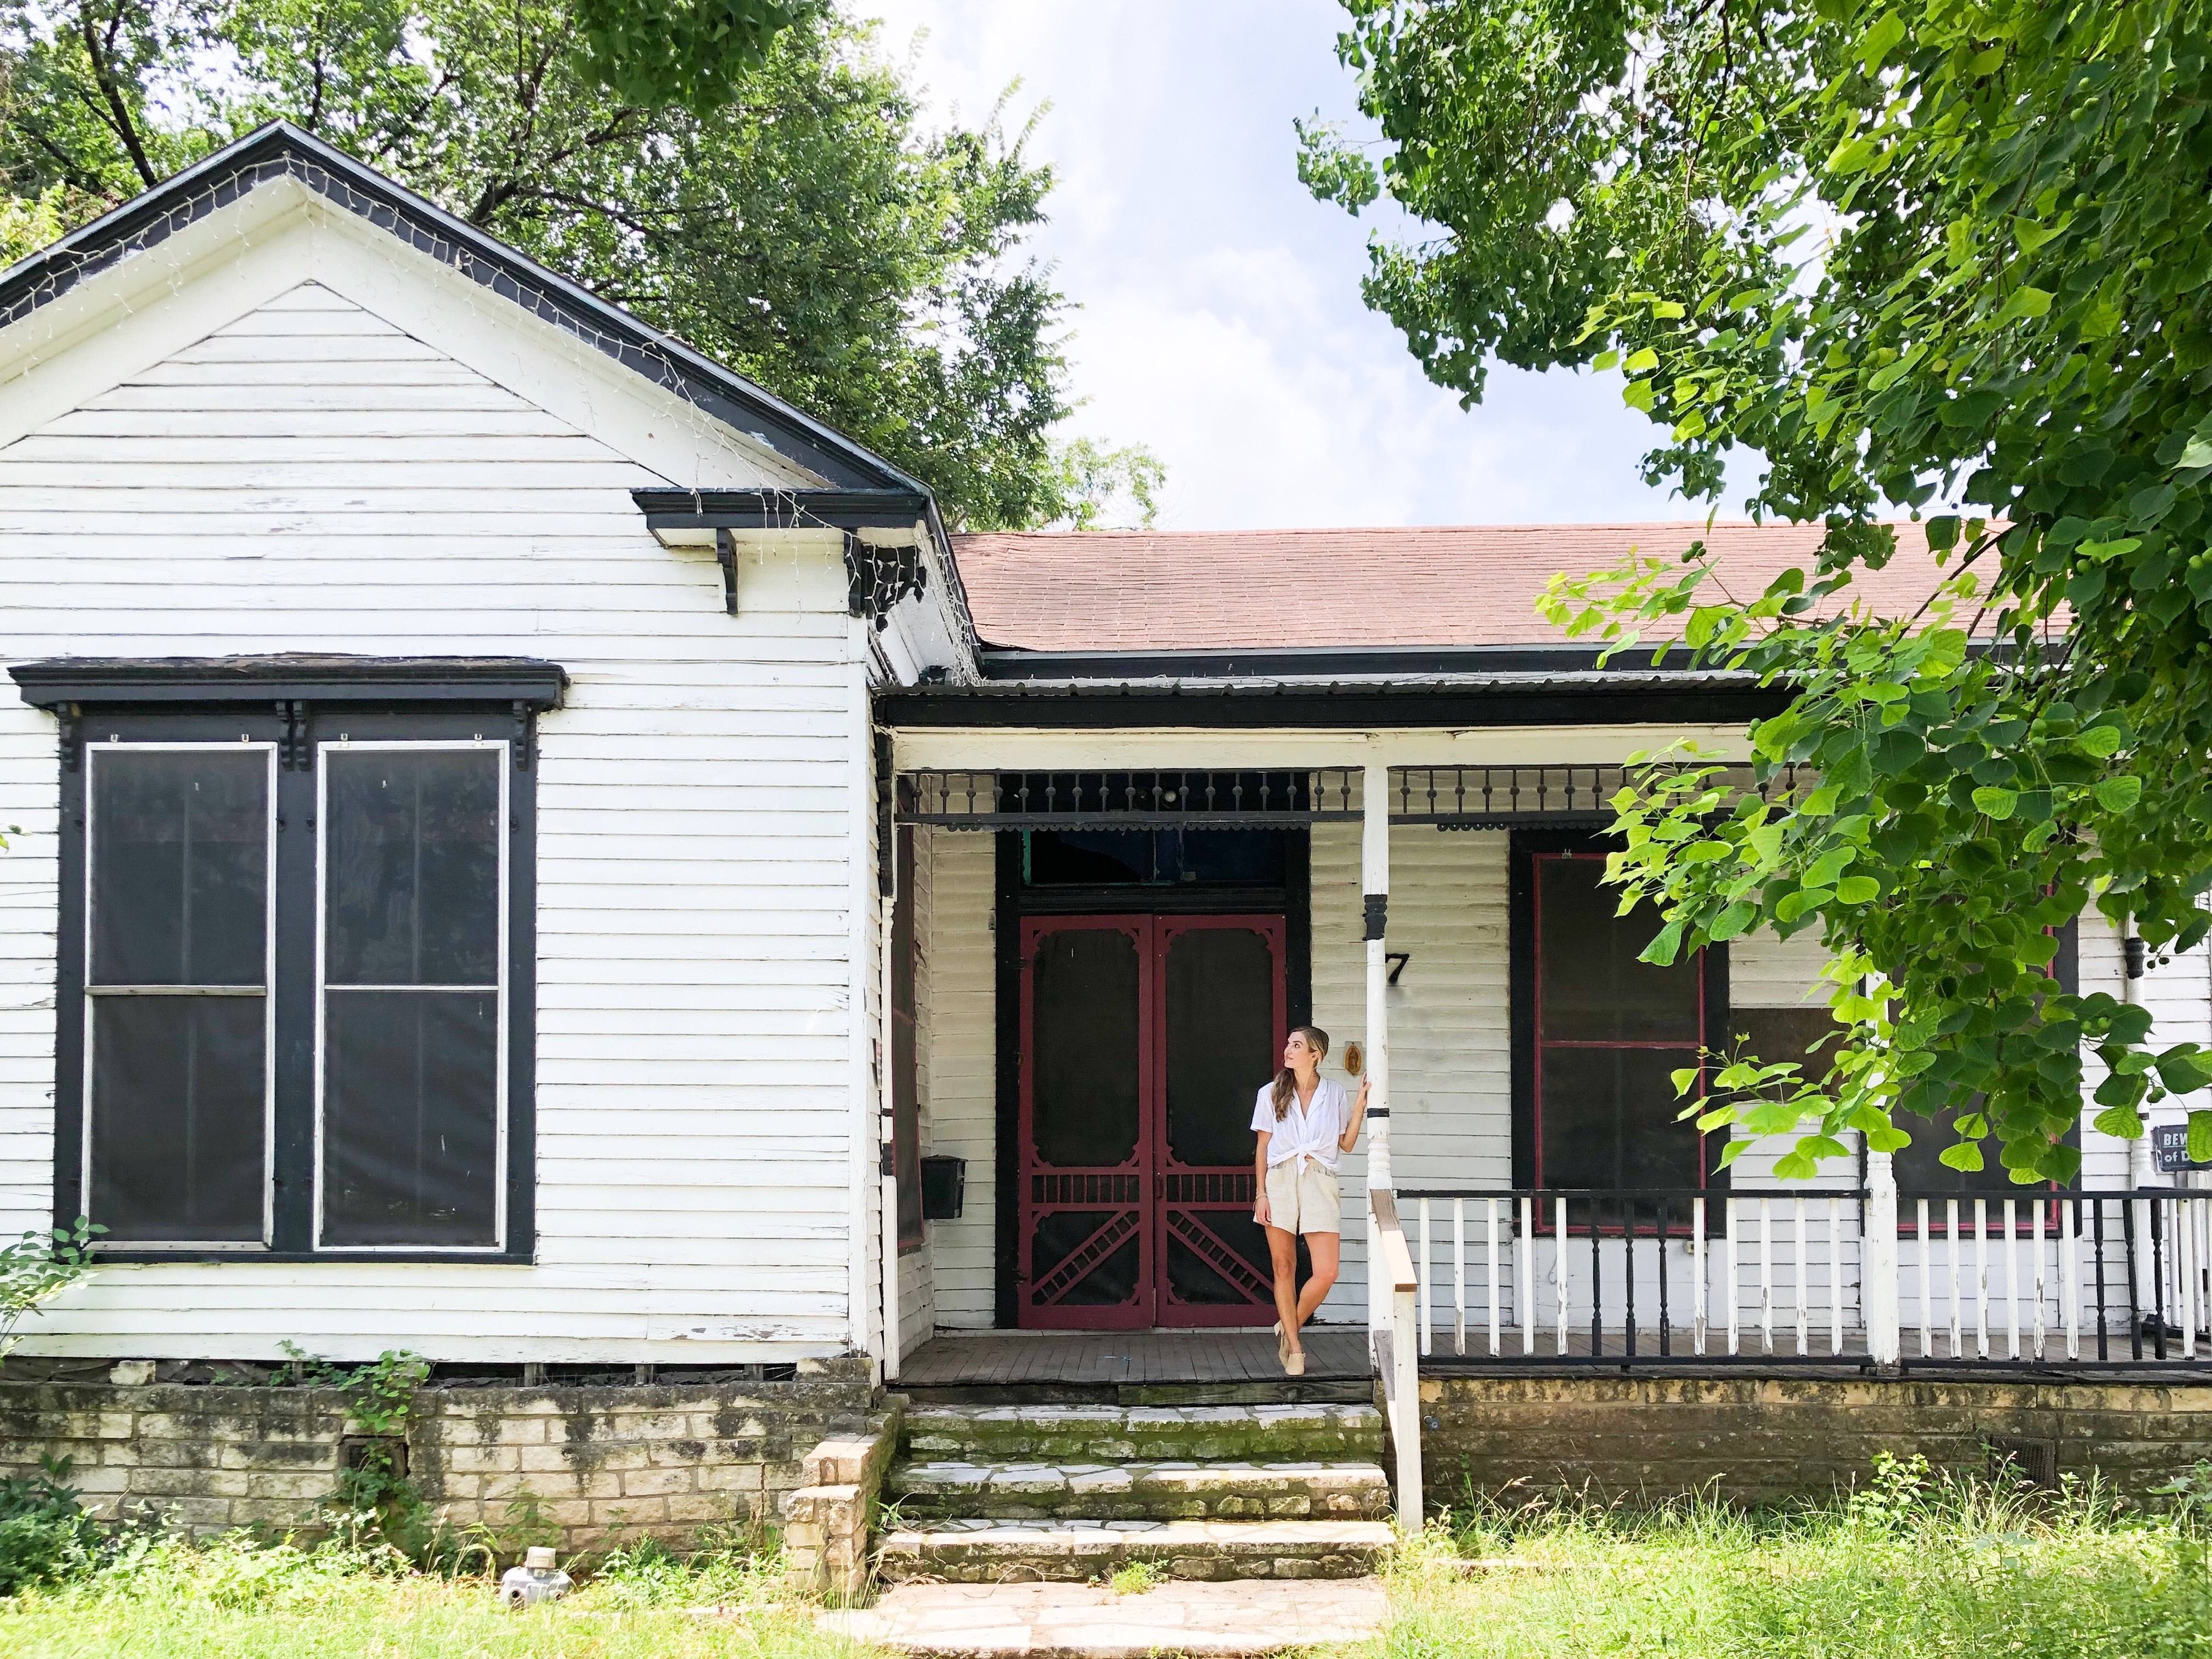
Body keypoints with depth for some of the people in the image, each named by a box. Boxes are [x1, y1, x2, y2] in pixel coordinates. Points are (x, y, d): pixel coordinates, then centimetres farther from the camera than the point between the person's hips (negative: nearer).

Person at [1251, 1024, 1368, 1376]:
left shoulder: (1334, 1094, 8)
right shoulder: (1271, 1094, 8)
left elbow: (1346, 1145, 10)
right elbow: (1262, 1149, 8)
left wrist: (1360, 1106, 0)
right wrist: (1261, 1194, 1)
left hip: (1319, 1181, 0)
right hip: (1280, 1180, 0)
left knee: (1327, 1272, -11)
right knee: (1284, 1268, 1)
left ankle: (1289, 1327, 13)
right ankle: (1294, 1347, 11)